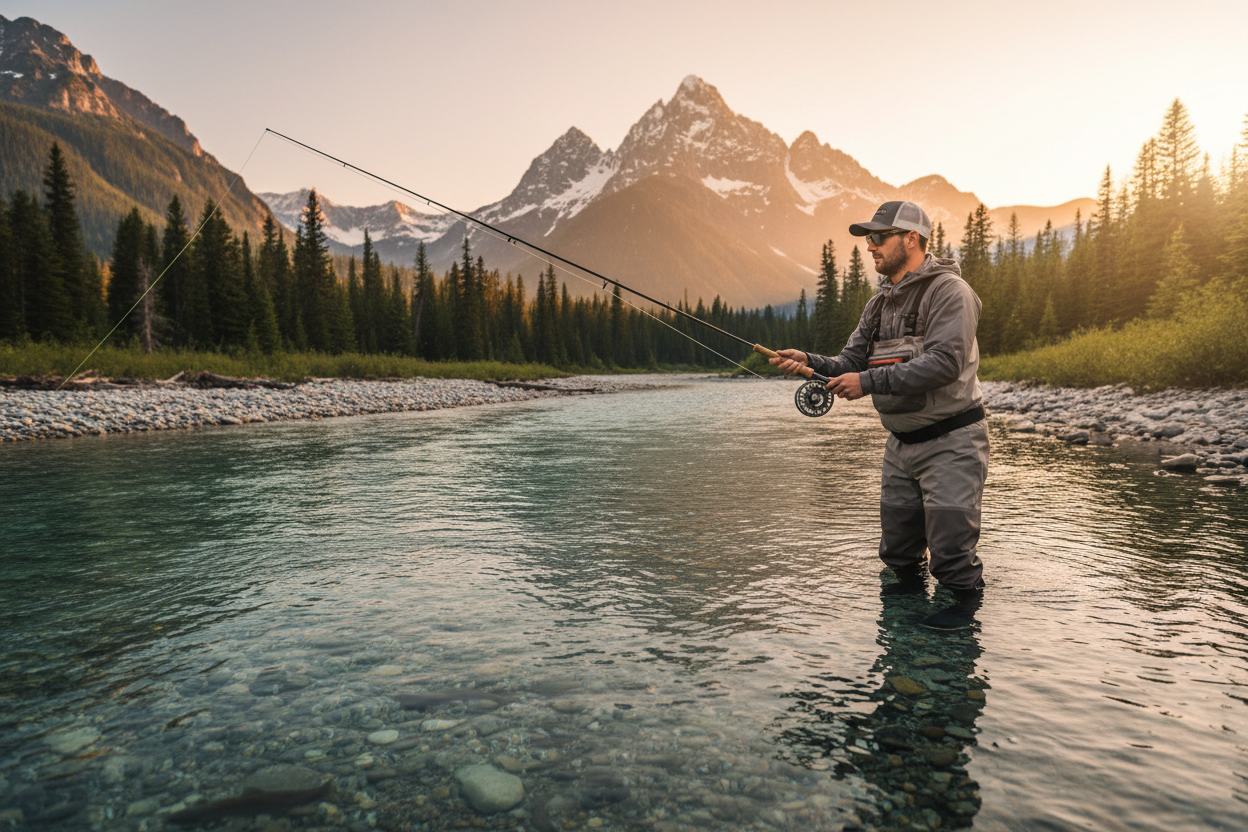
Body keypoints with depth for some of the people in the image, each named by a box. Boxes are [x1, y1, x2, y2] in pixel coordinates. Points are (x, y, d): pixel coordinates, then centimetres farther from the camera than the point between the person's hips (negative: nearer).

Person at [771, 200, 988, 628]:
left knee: (950, 542, -1)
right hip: (901, 443, 7)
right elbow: (850, 364, 7)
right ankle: (908, 587, 39)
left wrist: (869, 381, -28)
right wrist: (810, 362, -13)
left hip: (950, 441, -7)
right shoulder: (880, 303, 11)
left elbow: (944, 363, -26)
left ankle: (964, 599, 23)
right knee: (897, 542, 16)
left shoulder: (949, 291, -14)